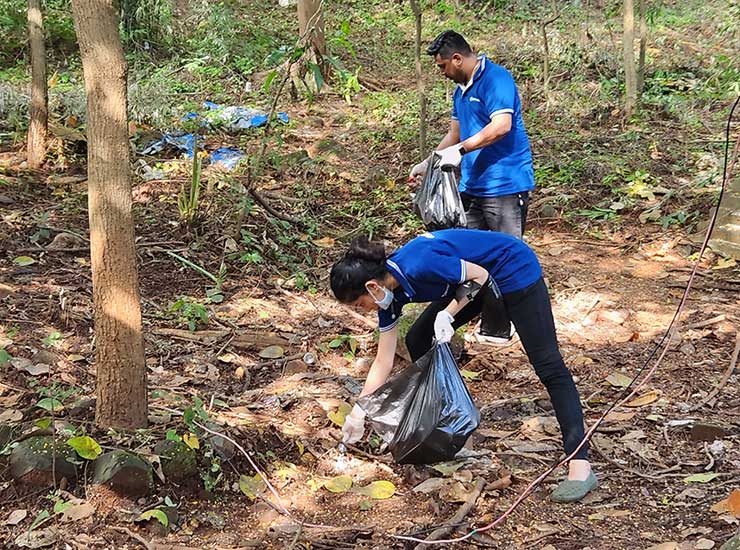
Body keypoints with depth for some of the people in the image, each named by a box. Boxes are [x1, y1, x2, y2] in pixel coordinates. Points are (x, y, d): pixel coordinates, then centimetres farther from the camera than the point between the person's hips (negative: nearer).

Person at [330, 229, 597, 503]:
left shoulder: (418, 266, -32)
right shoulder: (390, 292, -6)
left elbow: (479, 275, -18)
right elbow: (383, 362, 1)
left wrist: (447, 315, -23)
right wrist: (358, 413, 2)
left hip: (514, 271, -9)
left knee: (548, 365, -13)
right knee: (418, 342, 6)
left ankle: (581, 466, -17)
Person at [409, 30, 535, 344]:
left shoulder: (496, 79, -13)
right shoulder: (461, 89, 17)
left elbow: (502, 125, -26)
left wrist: (460, 150, -26)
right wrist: (428, 163, 23)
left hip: (505, 186, -10)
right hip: (473, 186, 10)